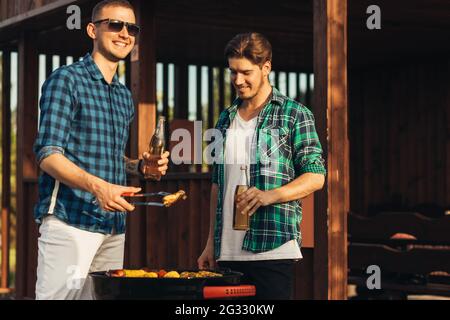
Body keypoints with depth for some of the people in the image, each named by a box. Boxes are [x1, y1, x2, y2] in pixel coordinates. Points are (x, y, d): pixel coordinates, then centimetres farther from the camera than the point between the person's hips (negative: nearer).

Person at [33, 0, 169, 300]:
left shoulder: (125, 96, 19)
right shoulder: (66, 80, -5)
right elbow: (48, 155, -12)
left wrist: (140, 166, 7)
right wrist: (97, 186, -27)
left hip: (114, 225, 7)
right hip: (69, 219, -7)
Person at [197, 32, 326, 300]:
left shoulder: (294, 115, 1)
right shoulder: (226, 119, 17)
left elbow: (315, 177, -4)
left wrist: (270, 195, -19)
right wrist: (211, 243, 16)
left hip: (272, 250, -5)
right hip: (228, 252, 5)